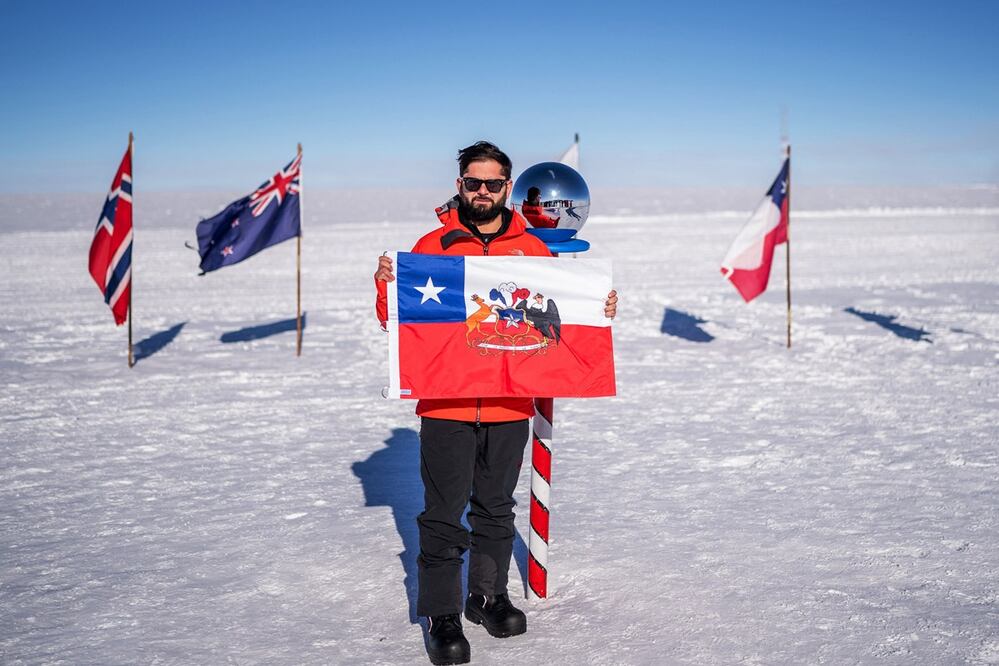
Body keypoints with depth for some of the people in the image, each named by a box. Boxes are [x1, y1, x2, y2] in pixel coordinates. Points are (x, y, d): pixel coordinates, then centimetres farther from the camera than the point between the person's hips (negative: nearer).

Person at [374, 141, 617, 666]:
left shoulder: (533, 249, 8)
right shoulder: (431, 245, 2)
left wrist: (598, 309, -2)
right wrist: (385, 285, -17)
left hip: (511, 407, 3)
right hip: (445, 404, -2)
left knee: (496, 507, 15)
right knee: (444, 513, 1)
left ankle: (488, 595, 31)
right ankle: (442, 614, 12)